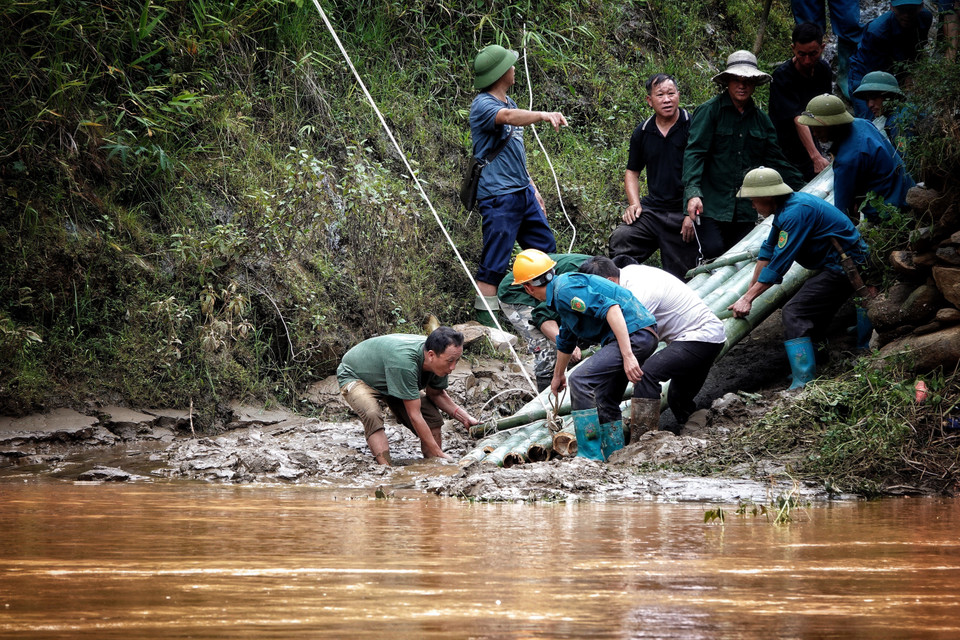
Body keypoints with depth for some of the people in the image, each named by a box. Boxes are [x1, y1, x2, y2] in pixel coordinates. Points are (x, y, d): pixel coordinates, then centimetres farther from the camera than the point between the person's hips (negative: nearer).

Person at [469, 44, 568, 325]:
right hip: (498, 195, -10)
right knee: (494, 262, -8)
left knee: (546, 250, 14)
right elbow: (508, 117, -36)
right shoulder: (483, 105, -13)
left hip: (522, 193, 10)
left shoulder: (508, 101, 17)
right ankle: (485, 319, -4)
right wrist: (543, 115, -51)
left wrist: (532, 187, 24)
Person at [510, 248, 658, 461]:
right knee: (605, 402, 18)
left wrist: (627, 355, -30)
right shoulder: (561, 298, 21)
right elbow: (566, 341, 40)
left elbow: (611, 308, -25)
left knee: (581, 380, -17)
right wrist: (558, 375, 55)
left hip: (632, 334, -11)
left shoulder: (565, 289, -13)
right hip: (644, 337, 11)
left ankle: (590, 455, -15)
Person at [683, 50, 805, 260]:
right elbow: (694, 153, -11)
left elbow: (776, 160, 21)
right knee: (712, 250, -21)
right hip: (710, 206, -5)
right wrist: (693, 193, -24)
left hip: (745, 211, 5)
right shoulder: (709, 111, -3)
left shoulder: (760, 119, 15)